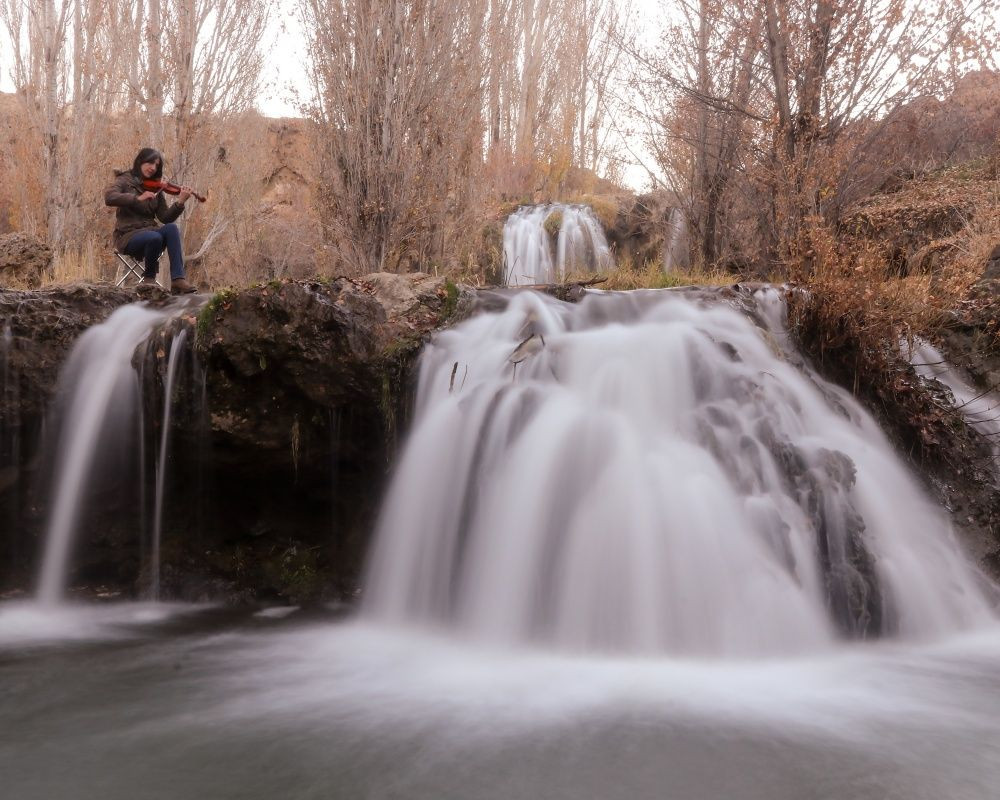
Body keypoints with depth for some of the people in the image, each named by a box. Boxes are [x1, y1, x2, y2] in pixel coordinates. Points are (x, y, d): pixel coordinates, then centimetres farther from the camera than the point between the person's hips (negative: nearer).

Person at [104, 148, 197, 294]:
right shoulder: (125, 180, 0)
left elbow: (165, 217, 2)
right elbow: (109, 197, -21)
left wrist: (180, 203, -15)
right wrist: (138, 198, -30)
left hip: (149, 230, 4)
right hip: (128, 236, -4)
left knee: (171, 228, -27)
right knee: (154, 237, -35)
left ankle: (178, 280, -33)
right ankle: (149, 277, -8)